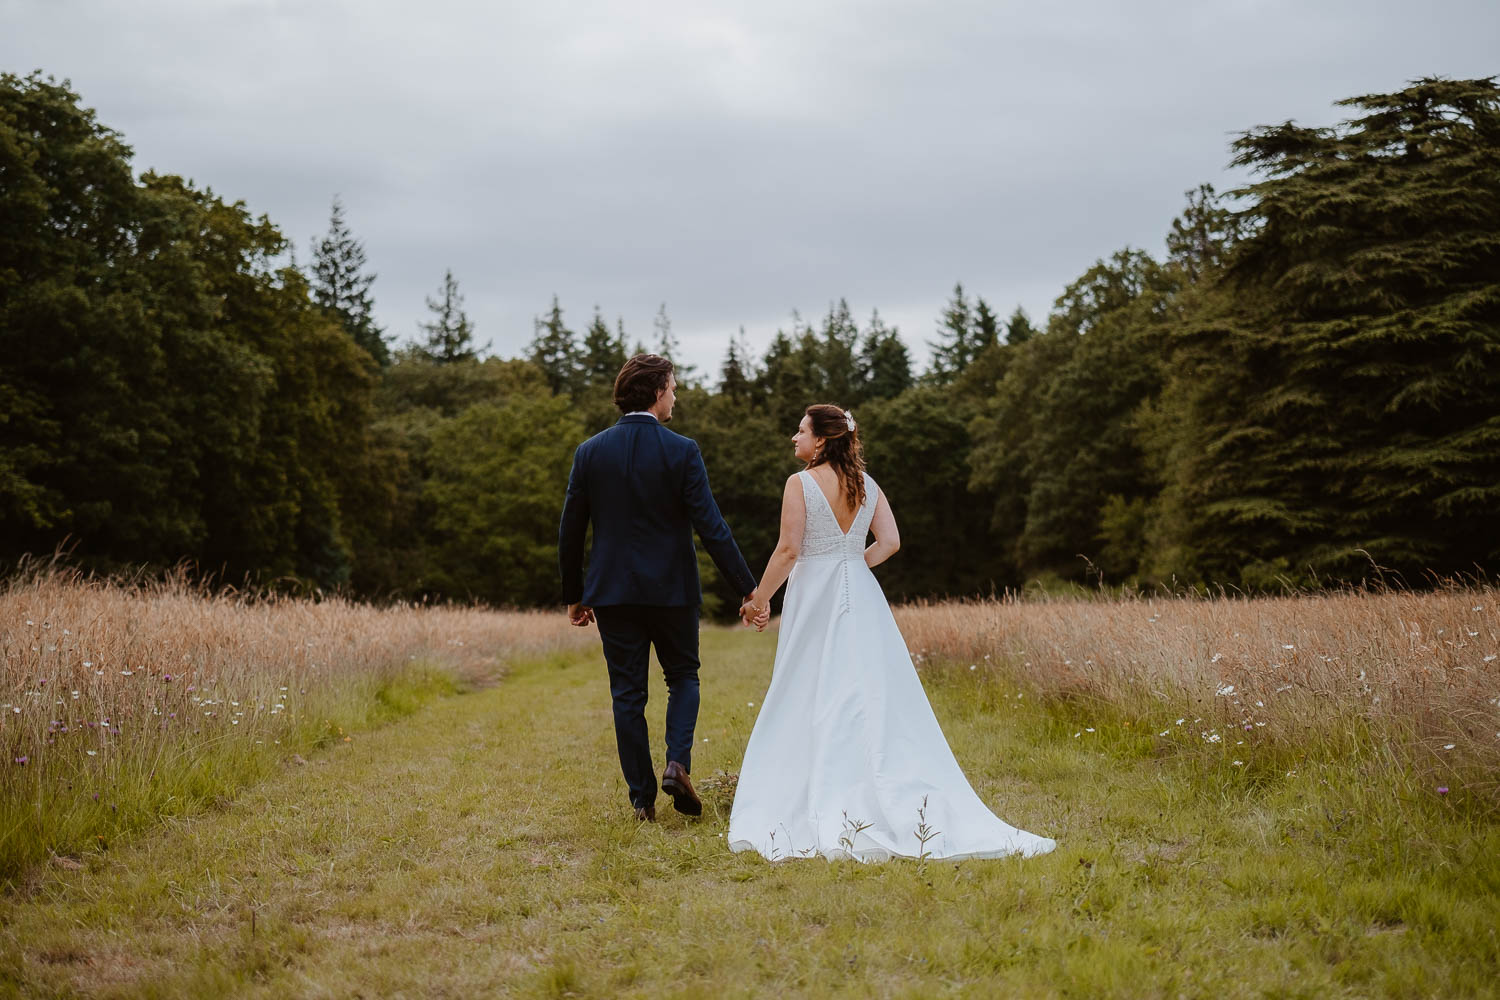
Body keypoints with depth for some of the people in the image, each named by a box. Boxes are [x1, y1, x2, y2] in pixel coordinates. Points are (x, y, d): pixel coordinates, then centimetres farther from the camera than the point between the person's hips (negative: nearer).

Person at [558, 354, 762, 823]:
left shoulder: (589, 452, 0)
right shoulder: (681, 451, -9)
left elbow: (569, 532, 3)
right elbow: (710, 526, -12)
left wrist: (573, 595, 13)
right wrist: (747, 587, -8)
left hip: (612, 591, 2)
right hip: (672, 589, -2)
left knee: (627, 694, 8)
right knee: (683, 676, 17)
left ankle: (642, 798, 8)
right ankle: (677, 762, -4)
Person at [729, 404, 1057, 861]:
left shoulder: (801, 484, -8)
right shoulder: (867, 485, 8)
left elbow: (787, 550, -12)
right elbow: (890, 542, 2)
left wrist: (760, 599, -4)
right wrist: (850, 569, 10)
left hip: (814, 600, -5)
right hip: (860, 599, 5)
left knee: (812, 701, 1)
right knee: (874, 697, 7)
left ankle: (824, 814, 1)